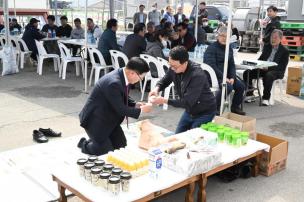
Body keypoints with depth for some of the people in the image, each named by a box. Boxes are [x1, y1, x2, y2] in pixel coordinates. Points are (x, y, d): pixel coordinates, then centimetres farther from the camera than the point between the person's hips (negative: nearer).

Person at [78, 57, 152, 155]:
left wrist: (135, 104, -5)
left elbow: (123, 98, 11)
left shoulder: (122, 75, -6)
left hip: (108, 117, 9)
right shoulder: (113, 83, -34)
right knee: (105, 149, -5)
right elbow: (121, 109, -27)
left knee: (121, 144, 12)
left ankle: (96, 140, 30)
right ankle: (84, 144, 18)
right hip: (95, 119, -9)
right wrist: (140, 110, -17)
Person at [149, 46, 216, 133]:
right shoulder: (174, 68, -14)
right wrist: (157, 88, -16)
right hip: (189, 110, 7)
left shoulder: (197, 75, -34)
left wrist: (164, 101, -35)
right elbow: (165, 80, 7)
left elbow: (187, 102, -33)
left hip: (204, 113, -7)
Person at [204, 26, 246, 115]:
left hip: (225, 76, 8)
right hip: (214, 76, -7)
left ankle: (235, 107, 12)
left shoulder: (229, 49, 13)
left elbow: (232, 65, 11)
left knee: (241, 86, -8)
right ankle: (216, 108, -15)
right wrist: (223, 78, -22)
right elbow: (212, 66, -19)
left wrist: (232, 77, -7)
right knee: (228, 86, -30)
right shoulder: (212, 48, -10)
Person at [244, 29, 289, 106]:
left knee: (268, 75, -40)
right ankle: (249, 94, -8)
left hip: (276, 71, -5)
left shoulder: (285, 51, 0)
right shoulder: (267, 47, 18)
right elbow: (261, 58, 22)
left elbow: (282, 67, -9)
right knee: (247, 73, -18)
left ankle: (266, 98, -31)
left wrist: (269, 67, -24)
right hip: (263, 69, 6)